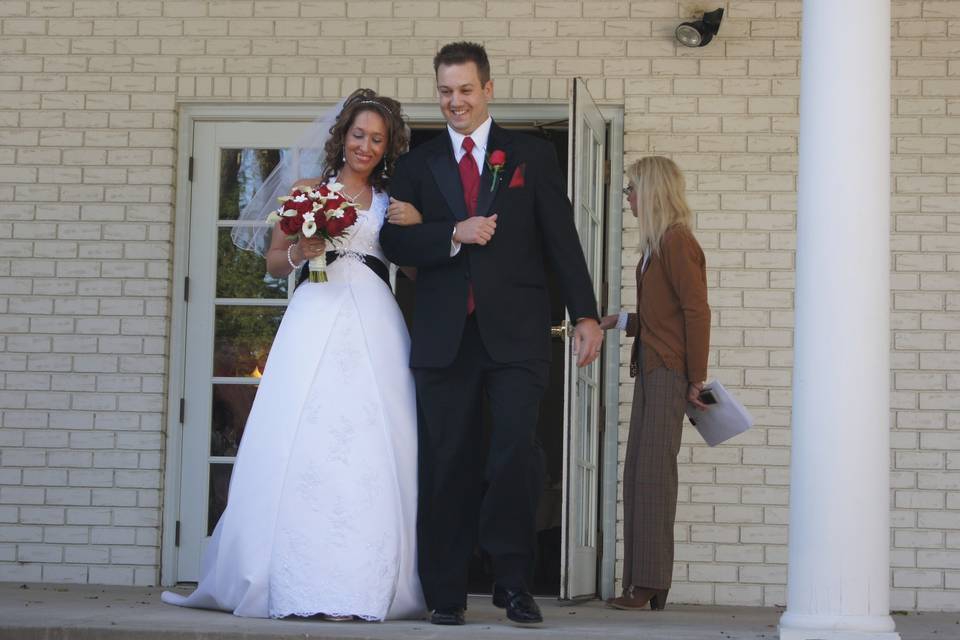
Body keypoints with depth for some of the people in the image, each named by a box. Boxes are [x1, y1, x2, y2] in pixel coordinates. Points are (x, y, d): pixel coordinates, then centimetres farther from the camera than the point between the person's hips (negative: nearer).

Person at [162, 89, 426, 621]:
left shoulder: (392, 202, 16)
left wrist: (417, 226, -6)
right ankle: (304, 584, -7)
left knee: (374, 451, -7)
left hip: (375, 326, 1)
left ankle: (362, 586, -5)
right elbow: (274, 262, 14)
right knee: (305, 443, -9)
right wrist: (301, 251, -7)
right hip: (316, 319, -1)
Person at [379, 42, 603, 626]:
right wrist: (455, 234, -11)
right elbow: (395, 242, 5)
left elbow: (562, 240, 6)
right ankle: (447, 593, 8)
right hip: (445, 336, 2)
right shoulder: (418, 165, 14)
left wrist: (586, 314, -1)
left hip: (516, 334, -1)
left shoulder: (533, 156, 10)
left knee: (517, 453, -11)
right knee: (449, 463, 3)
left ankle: (514, 583, 1)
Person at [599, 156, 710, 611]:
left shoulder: (677, 241, -11)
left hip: (670, 372, -9)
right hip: (649, 369, 9)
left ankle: (651, 583, -9)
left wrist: (696, 380, -16)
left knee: (653, 471, -10)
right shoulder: (655, 245, 16)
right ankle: (639, 583, 9)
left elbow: (696, 312, -15)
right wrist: (621, 322, 17)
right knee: (636, 473, 7)